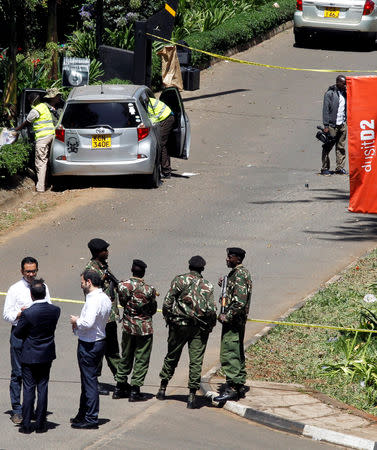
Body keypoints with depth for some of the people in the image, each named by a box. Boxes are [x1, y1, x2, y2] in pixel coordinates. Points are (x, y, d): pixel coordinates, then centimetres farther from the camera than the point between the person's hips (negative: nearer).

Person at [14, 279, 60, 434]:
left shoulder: (27, 313, -21)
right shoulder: (55, 310, -8)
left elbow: (17, 333, -11)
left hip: (30, 356, -4)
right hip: (47, 355, 4)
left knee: (29, 389, 4)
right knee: (43, 388, 9)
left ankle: (26, 425, 6)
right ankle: (40, 424, 12)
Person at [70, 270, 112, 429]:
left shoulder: (94, 300, -23)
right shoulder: (105, 298, 8)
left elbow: (88, 323, -32)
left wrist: (76, 321, -13)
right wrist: (79, 323, 7)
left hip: (89, 345, -10)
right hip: (100, 340, 10)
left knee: (89, 380, -2)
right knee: (87, 379, 19)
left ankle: (91, 419, 3)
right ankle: (83, 415, 30)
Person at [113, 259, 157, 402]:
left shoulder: (123, 285, -8)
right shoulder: (149, 290, -14)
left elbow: (122, 302, 5)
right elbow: (153, 310, -2)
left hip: (128, 326, 3)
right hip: (144, 328, -3)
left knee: (126, 358, 18)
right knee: (141, 360, 5)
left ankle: (120, 387, 22)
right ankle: (134, 391, 3)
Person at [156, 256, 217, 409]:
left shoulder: (179, 280, -2)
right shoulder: (207, 285, 0)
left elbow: (167, 303, -5)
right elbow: (212, 311, -6)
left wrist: (168, 319, 10)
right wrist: (209, 327, 9)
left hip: (179, 326, 0)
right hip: (200, 328, 0)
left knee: (171, 357, 15)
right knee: (196, 361, 2)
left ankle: (163, 388, 24)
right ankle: (192, 395, -3)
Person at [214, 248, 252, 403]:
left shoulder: (239, 275, -17)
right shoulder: (241, 272, 16)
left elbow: (240, 301, -24)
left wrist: (226, 316, -20)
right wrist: (224, 285, 11)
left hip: (233, 320, -11)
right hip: (238, 320, 11)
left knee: (229, 355, -12)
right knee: (237, 354, 16)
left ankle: (232, 388, -14)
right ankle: (240, 386, 22)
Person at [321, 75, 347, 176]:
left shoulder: (344, 93, 12)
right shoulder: (330, 93, -6)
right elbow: (326, 110, -8)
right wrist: (326, 125, -14)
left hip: (342, 125, 6)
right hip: (332, 125, -6)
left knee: (341, 147, 5)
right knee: (327, 147, -1)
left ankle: (340, 168, 9)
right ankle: (325, 168, 5)